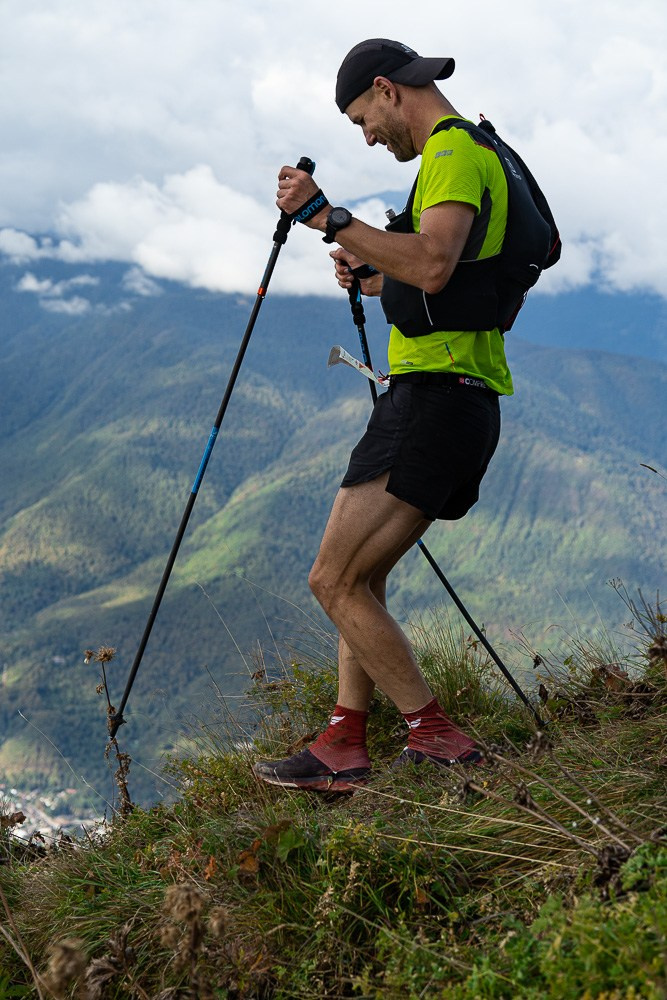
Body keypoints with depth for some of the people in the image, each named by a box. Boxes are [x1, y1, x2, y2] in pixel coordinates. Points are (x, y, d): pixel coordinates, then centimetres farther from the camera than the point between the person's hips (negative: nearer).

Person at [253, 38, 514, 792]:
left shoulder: (454, 153, -10)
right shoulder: (478, 154, 23)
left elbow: (434, 265, -28)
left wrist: (328, 218, -23)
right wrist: (379, 280, 22)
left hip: (435, 398, -11)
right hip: (458, 403, 11)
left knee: (334, 580, -10)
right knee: (359, 576, 12)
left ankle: (436, 737, -4)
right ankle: (344, 746, 13)